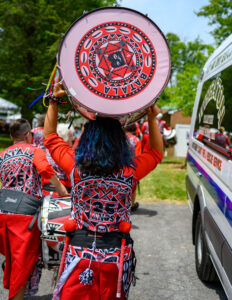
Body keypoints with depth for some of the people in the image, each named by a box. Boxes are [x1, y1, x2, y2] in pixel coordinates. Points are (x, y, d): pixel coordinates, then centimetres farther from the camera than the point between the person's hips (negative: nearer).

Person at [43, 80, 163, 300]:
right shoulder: (130, 171, -12)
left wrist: (54, 102, 5)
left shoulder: (75, 168, -13)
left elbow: (50, 137, 4)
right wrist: (152, 119, 9)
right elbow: (156, 153, 9)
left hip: (81, 251, -1)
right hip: (117, 254, 1)